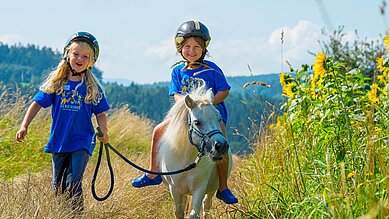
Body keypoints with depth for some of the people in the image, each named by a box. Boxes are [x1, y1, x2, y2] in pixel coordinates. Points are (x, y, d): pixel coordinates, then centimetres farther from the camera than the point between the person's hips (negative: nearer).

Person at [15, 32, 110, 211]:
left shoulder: (93, 86, 0)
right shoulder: (56, 82, 1)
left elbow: (100, 114, 4)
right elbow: (37, 104, 3)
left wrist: (103, 132, -15)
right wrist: (24, 126, -7)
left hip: (82, 142, -2)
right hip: (58, 141, 2)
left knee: (73, 183, -14)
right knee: (57, 185, 11)